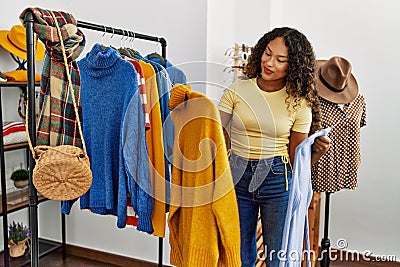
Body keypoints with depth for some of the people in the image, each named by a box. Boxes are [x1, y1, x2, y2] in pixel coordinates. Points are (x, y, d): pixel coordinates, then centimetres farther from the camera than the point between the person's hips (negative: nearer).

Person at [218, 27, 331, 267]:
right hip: (237, 178, 1)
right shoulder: (237, 91, 0)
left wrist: (319, 151, -20)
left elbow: (297, 160, -2)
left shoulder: (299, 103, -2)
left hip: (278, 182, -1)